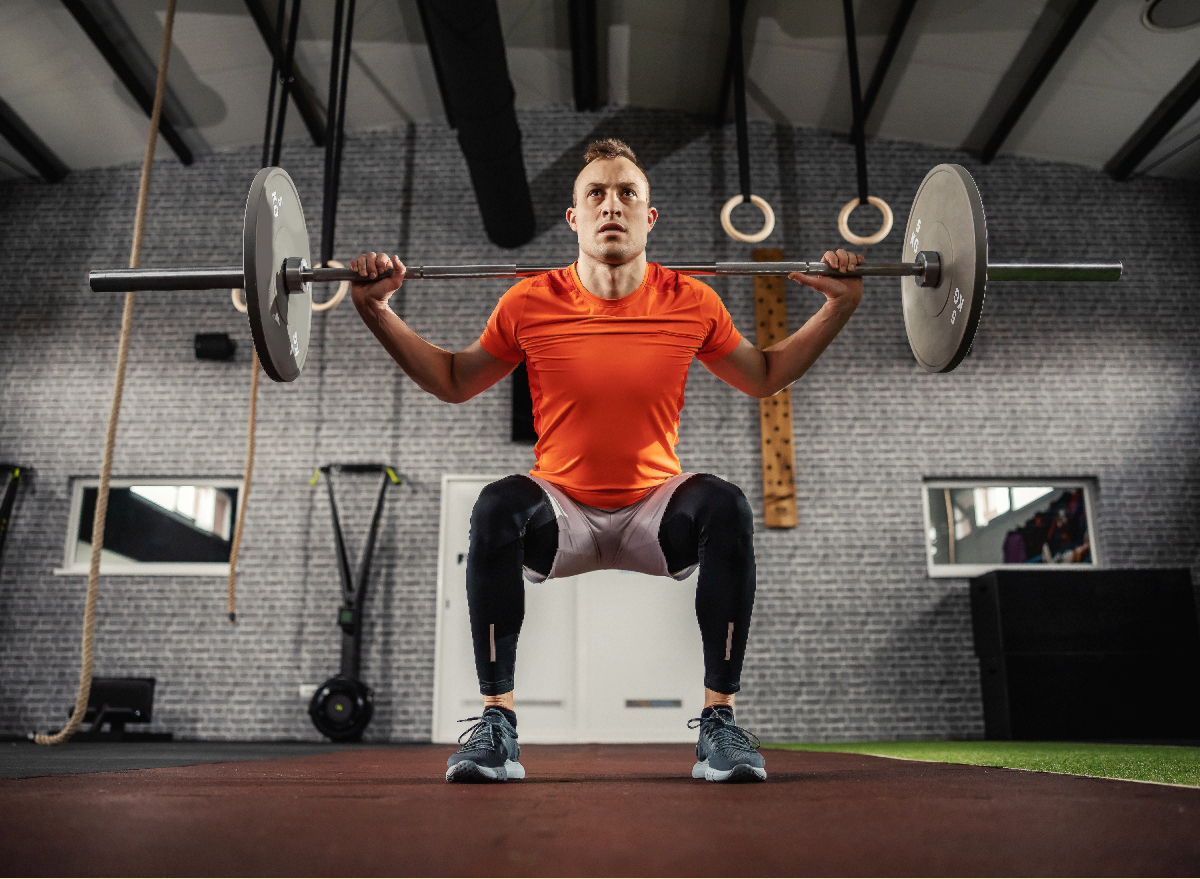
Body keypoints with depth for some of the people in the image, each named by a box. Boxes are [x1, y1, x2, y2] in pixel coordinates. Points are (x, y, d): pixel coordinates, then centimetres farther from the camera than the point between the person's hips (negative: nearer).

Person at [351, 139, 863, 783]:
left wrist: (839, 307, 7)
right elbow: (452, 383, 11)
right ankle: (495, 720, -18)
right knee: (497, 507, -31)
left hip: (654, 510, 1)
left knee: (726, 507, -30)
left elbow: (764, 378, 14)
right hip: (562, 512, 0)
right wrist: (378, 313, 2)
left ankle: (719, 720, -18)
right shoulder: (528, 305, -4)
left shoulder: (693, 303, -3)